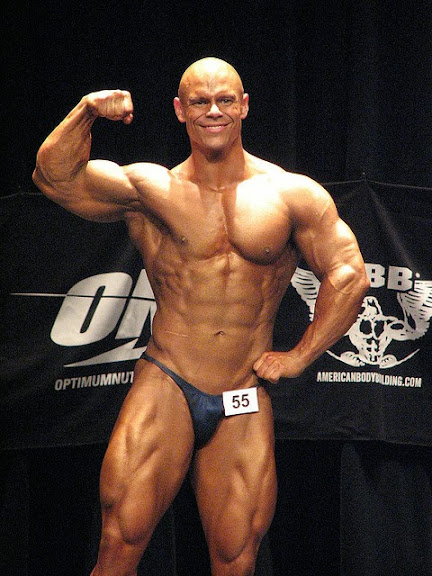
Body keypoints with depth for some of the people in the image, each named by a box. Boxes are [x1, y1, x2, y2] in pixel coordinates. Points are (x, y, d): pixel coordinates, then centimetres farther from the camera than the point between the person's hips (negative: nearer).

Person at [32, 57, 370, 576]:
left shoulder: (292, 195, 5)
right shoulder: (150, 191, 4)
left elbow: (348, 276, 7)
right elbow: (55, 177, -2)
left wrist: (300, 356, 4)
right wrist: (86, 112, -16)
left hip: (245, 406, 1)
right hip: (165, 391, -1)